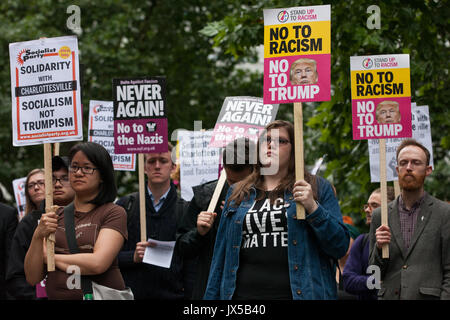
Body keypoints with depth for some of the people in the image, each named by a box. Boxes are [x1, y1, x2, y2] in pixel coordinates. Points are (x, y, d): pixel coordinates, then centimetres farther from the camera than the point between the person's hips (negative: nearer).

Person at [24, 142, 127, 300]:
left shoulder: (114, 213, 2)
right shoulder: (55, 215, 13)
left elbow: (98, 263, -13)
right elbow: (33, 279, 9)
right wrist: (38, 237, -7)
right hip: (56, 296, 3)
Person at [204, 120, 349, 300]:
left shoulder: (317, 188, 6)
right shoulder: (237, 193, 15)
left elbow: (340, 247, -2)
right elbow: (221, 255, 14)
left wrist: (313, 208, -13)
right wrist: (211, 297, 7)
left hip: (300, 293, -2)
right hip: (244, 293, 2)